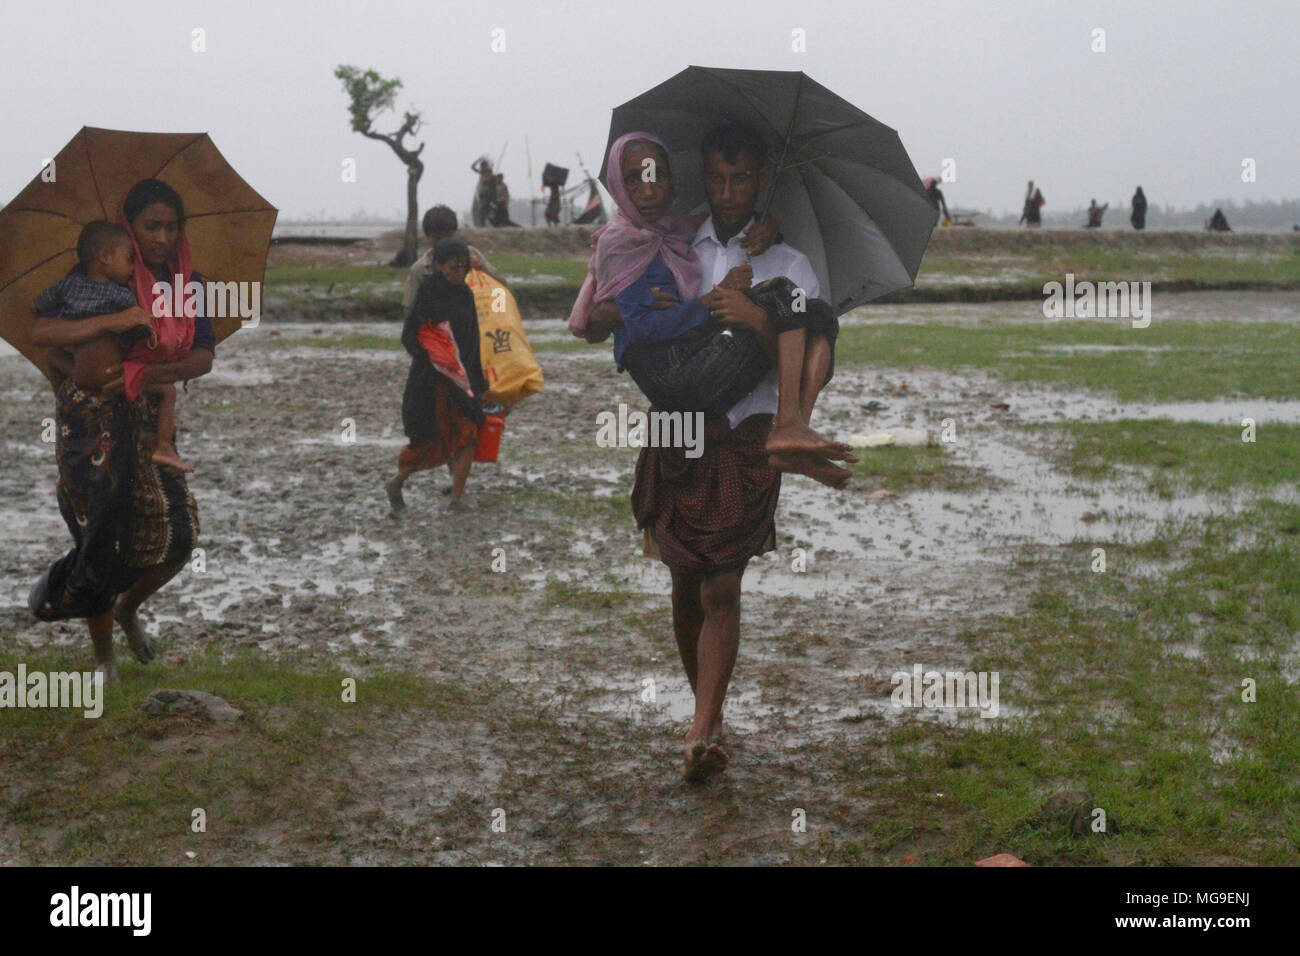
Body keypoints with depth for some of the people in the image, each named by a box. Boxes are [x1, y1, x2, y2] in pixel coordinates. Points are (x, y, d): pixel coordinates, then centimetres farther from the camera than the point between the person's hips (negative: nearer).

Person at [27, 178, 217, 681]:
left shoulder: (189, 283, 5)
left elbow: (204, 356, -6)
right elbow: (39, 332, -18)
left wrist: (150, 373, -25)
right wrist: (111, 321, -29)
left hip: (149, 422, 4)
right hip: (91, 423, -4)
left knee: (177, 536, -7)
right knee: (104, 538, -5)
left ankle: (127, 610, 25)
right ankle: (103, 656, 16)